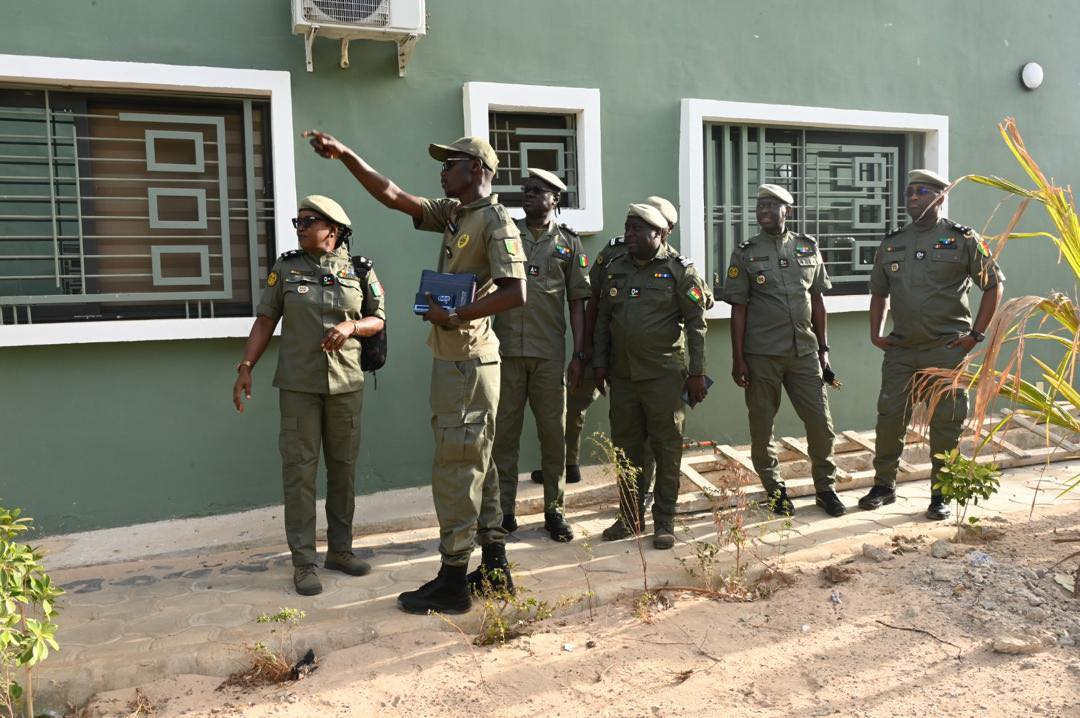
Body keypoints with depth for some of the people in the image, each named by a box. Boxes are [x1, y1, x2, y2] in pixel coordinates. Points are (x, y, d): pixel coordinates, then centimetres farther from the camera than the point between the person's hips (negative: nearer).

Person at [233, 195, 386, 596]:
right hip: (298, 385, -1)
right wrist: (245, 368, -5)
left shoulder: (360, 271, 4)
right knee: (299, 470, -1)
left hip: (346, 383, 1)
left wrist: (351, 326, -12)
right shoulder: (286, 267, 3)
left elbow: (378, 320, 9)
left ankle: (340, 549, 23)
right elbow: (265, 320, 3)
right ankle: (303, 563, 6)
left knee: (343, 467, 9)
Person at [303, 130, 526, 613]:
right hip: (453, 359, 9)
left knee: (456, 471, -4)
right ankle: (494, 567, 24)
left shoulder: (495, 220, -12)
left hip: (468, 362, -9)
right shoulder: (452, 214, 14)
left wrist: (454, 316, -18)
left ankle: (452, 583, 5)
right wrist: (346, 156, 10)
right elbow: (392, 197, 15)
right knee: (477, 466, 14)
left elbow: (515, 293, -21)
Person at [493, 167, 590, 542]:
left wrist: (579, 354, 1)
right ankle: (503, 510, 14)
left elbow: (577, 301, 8)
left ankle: (554, 510, 16)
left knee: (553, 432, 5)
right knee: (504, 430, 4)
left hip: (549, 354, 0)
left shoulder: (568, 242, 9)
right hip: (505, 349, 1)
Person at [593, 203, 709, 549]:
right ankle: (629, 518, 24)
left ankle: (664, 521, 12)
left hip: (664, 374, -5)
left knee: (667, 448, 1)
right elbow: (603, 319, 16)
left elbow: (696, 323, -4)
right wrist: (600, 362, 10)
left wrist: (697, 372, -8)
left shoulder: (679, 270, -4)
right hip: (622, 375, 5)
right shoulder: (614, 269, 11)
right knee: (625, 447, 11)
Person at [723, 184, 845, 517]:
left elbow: (817, 301, 13)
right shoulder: (745, 253, -1)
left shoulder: (808, 247, 8)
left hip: (804, 352, 2)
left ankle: (825, 487, 21)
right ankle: (775, 492, 23)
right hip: (761, 355, -2)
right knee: (761, 427, 6)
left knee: (821, 423, 3)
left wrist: (823, 348, 10)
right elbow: (738, 309, -2)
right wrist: (737, 359, -6)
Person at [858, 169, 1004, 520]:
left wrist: (976, 333, -4)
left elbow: (995, 284, 3)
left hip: (947, 349, -3)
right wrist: (875, 333, 8)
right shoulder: (891, 243, 10)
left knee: (946, 423, 3)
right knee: (889, 418, 5)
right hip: (900, 349, 3)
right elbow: (878, 292, 20)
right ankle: (884, 485, 20)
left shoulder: (963, 239, 0)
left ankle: (940, 495, 15)